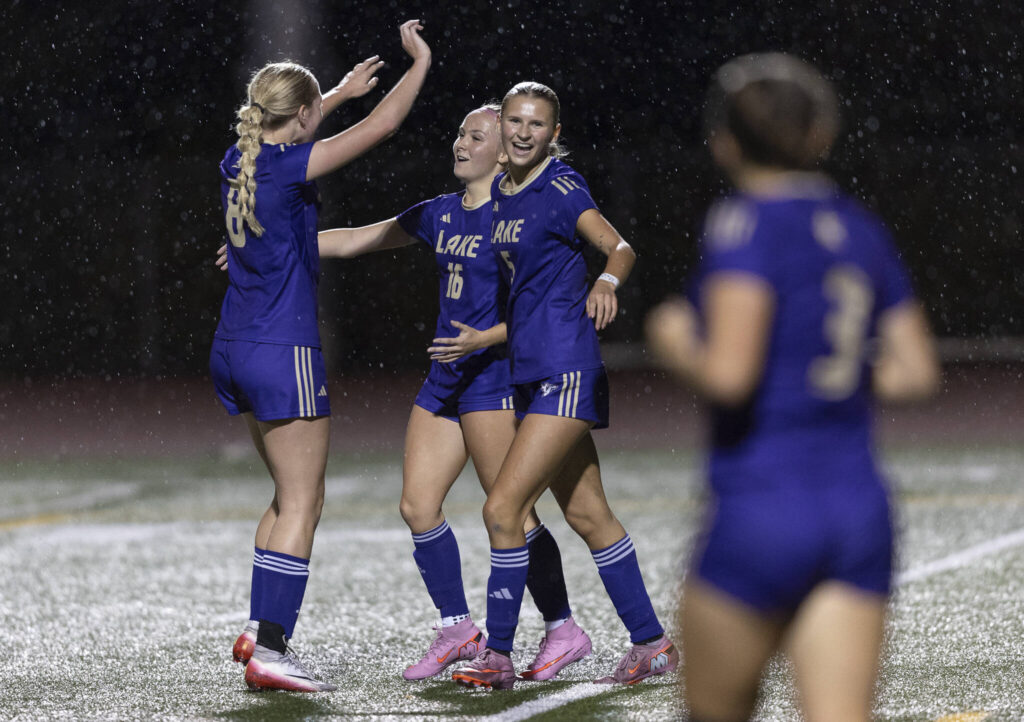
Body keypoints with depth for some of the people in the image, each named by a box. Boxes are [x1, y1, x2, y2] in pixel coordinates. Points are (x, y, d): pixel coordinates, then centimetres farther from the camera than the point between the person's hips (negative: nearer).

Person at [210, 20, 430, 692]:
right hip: (283, 354, -9)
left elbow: (282, 134, 32)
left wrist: (342, 90, 41)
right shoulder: (289, 168, -15)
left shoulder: (241, 162, 7)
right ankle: (269, 652, -11)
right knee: (301, 504, -5)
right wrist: (420, 63, 1)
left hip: (235, 351, 9)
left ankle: (259, 630, 19)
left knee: (293, 495, 19)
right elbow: (379, 127, -13)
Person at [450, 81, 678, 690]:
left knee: (504, 508, -13)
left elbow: (619, 247, -20)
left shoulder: (560, 187, -10)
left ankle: (498, 655, -6)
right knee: (586, 514, 12)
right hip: (530, 369, 9)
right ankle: (652, 643, 19)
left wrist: (607, 281, -40)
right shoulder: (499, 193, 14)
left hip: (566, 370, -9)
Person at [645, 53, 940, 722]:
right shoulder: (859, 229, 11)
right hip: (859, 512, 6)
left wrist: (676, 342, 1)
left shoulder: (744, 225, -10)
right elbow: (917, 371, 12)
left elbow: (729, 374, -19)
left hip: (762, 510, -5)